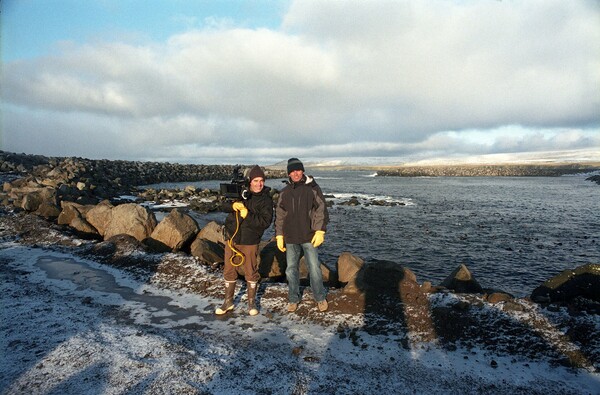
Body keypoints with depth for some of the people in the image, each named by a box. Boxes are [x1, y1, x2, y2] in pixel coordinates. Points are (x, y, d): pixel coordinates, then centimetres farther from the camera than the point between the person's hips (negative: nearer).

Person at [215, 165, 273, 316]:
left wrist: (248, 215, -26)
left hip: (249, 242, -3)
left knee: (251, 272, 7)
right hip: (232, 238, 4)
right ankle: (228, 302, 30)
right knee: (229, 271, 12)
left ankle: (251, 302, 27)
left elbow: (266, 222, -16)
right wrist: (232, 205, -18)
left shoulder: (266, 199, -8)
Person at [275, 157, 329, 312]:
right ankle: (293, 299, 25)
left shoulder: (313, 188, -1)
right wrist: (279, 236, 7)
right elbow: (279, 215, 11)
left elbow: (321, 210, -5)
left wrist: (320, 231, -14)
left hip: (309, 237, -3)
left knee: (314, 268, -1)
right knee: (291, 269, 9)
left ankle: (320, 297, 18)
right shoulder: (285, 192, 8)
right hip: (290, 238, 3)